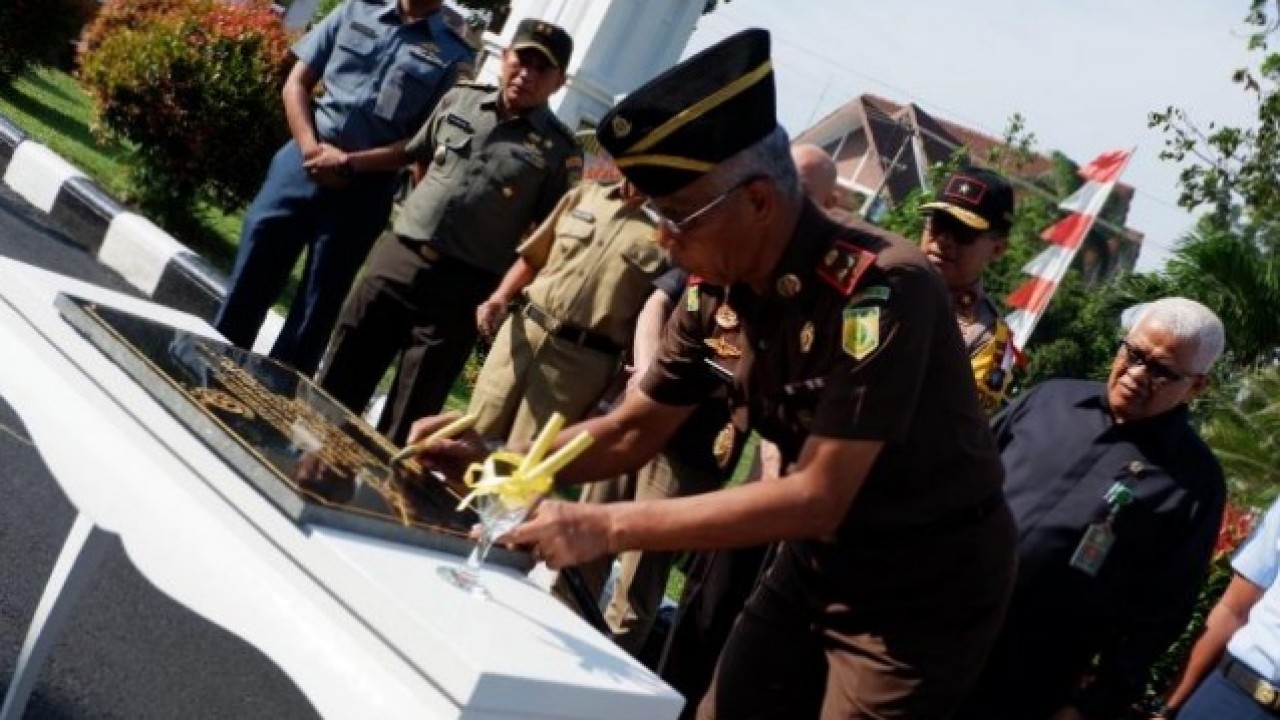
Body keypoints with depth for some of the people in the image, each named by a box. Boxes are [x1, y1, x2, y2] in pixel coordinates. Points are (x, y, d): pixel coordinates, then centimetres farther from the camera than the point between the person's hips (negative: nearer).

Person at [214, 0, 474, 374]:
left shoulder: (456, 56, 0)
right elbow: (297, 83, 9)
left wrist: (351, 164, -13)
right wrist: (311, 147, -7)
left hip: (363, 191, -2)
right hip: (302, 161, 2)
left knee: (315, 312, 6)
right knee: (248, 284, 5)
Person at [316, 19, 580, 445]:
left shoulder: (559, 151, -5)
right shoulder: (458, 100, 7)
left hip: (462, 288, -4)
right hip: (396, 258, 4)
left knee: (408, 420, 6)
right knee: (337, 386, 11)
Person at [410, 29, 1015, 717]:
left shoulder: (880, 289, -29)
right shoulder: (717, 291, -8)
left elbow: (817, 497, -30)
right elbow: (631, 434, 3)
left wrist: (607, 526, -31)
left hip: (928, 580, -6)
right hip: (821, 554, 6)